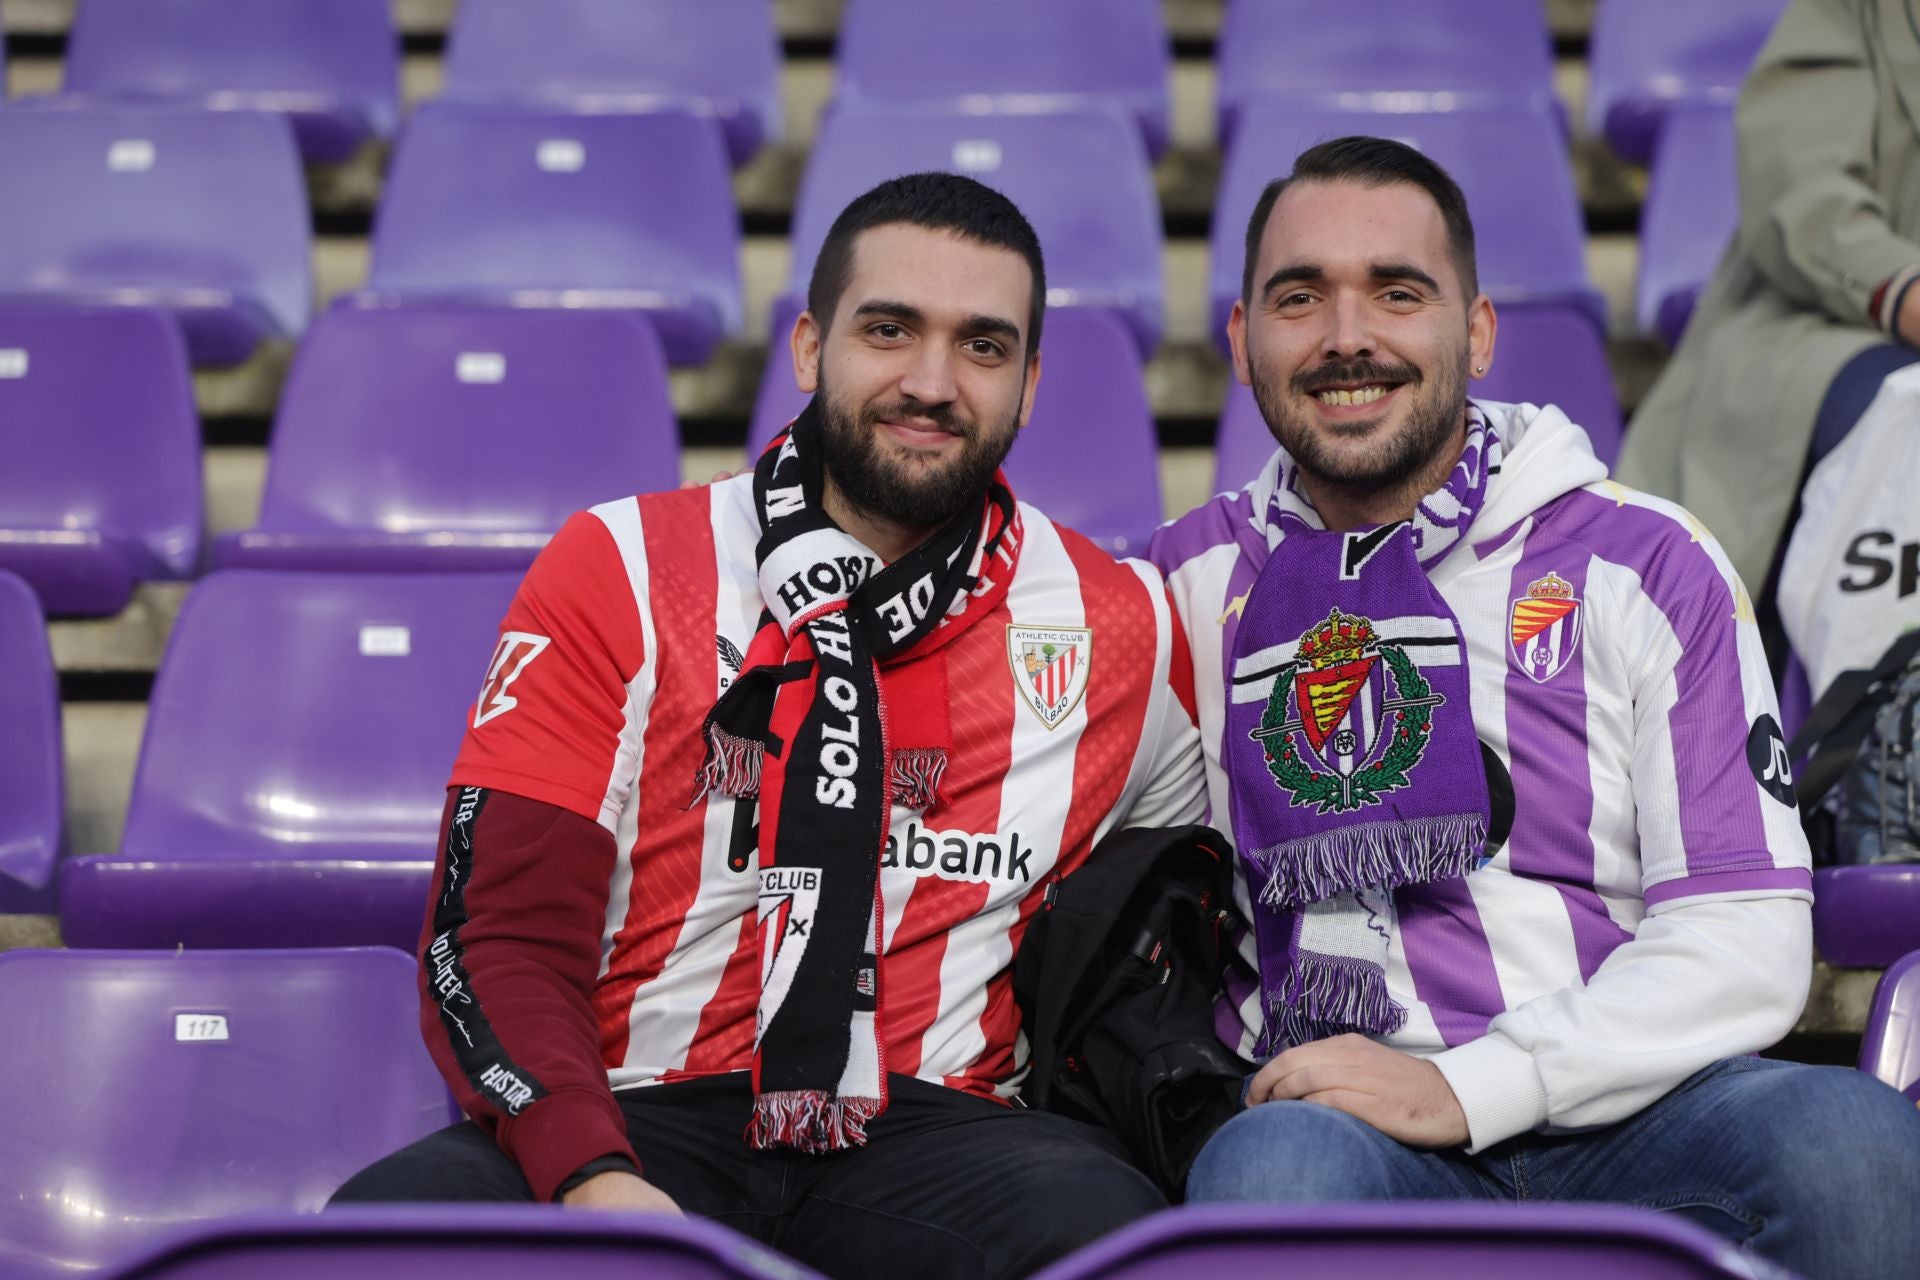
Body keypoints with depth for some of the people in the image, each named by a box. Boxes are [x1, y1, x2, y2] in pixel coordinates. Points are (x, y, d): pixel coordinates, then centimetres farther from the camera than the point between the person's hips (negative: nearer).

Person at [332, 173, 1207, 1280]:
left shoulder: (1122, 631, 11)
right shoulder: (620, 575, 6)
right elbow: (496, 934, -2)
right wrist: (591, 1178, -20)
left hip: (929, 1139, 1)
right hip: (638, 1122, 0)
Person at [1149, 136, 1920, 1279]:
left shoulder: (1647, 564, 8)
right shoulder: (1193, 580, 14)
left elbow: (1745, 941, 0)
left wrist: (1465, 1089, -12)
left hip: (1624, 1112, 0)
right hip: (1325, 1116, 0)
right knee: (1271, 1172, -37)